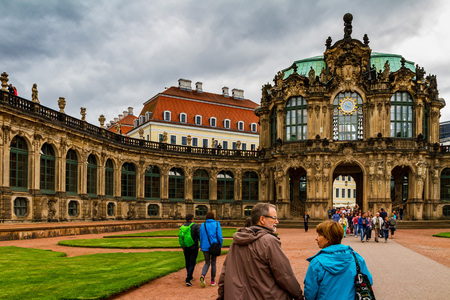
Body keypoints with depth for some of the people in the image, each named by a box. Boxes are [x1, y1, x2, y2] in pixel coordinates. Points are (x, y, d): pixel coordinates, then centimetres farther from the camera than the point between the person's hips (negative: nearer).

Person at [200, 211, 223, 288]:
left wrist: (201, 247, 15)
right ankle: (213, 281, 18)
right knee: (213, 263, 13)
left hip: (205, 247, 1)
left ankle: (202, 276, -14)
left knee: (207, 263, 13)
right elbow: (220, 236, -8)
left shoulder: (203, 225, 1)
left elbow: (201, 237, 5)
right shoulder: (216, 224, -4)